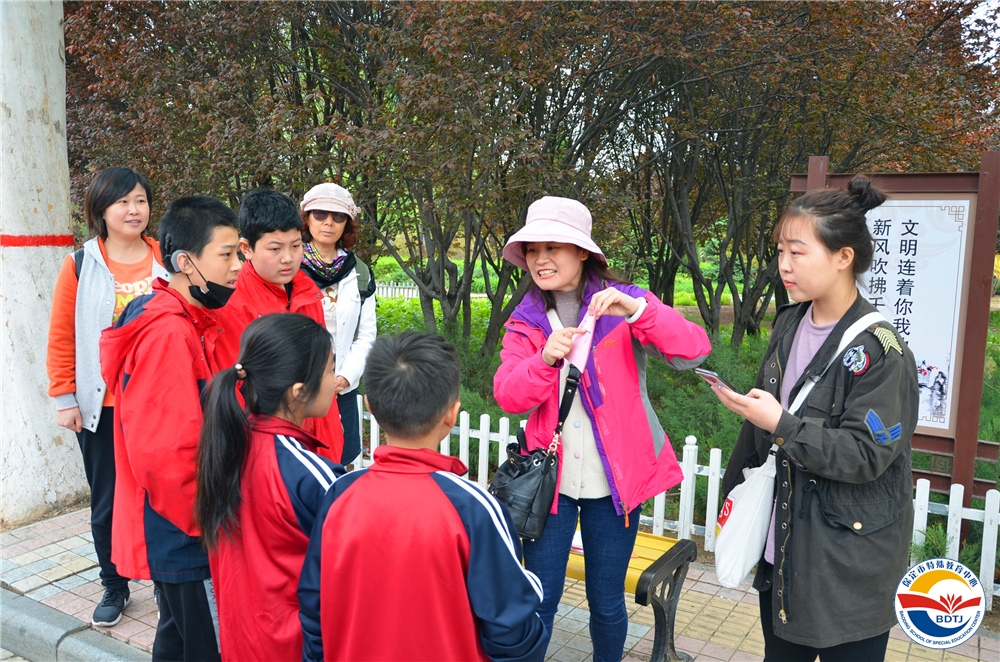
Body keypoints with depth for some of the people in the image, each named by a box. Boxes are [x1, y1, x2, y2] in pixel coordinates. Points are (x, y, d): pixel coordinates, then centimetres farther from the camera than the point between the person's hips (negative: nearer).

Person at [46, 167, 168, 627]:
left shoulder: (166, 260, 1)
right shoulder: (81, 265, -1)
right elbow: (61, 336, 0)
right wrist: (65, 398, -2)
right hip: (102, 407, 0)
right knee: (107, 502, 12)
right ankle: (114, 587, 31)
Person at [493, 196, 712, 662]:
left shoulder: (622, 305, -4)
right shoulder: (526, 320, 4)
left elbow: (694, 350, -17)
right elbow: (507, 395, -8)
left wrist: (638, 310, -31)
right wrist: (546, 359, -26)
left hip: (614, 479, -1)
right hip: (550, 478, 2)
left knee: (607, 603, 12)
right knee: (538, 601, 7)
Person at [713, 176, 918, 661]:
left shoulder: (879, 349, -18)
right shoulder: (788, 325, 4)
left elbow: (867, 454, -20)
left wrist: (782, 425, -26)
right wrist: (734, 491, 17)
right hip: (781, 543, 7)